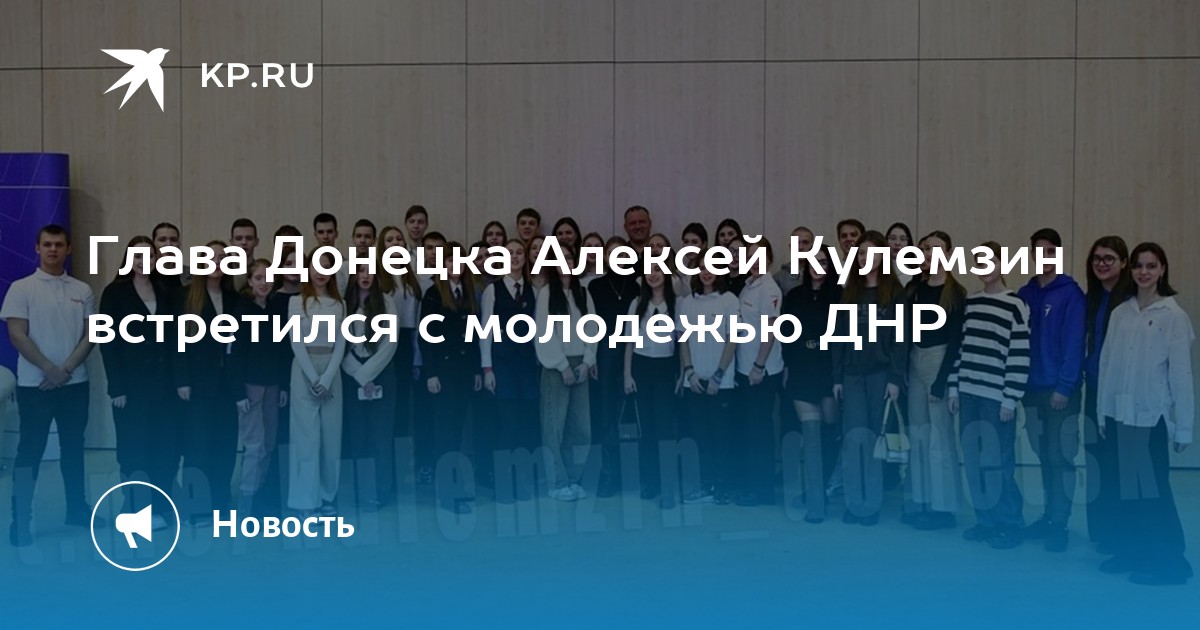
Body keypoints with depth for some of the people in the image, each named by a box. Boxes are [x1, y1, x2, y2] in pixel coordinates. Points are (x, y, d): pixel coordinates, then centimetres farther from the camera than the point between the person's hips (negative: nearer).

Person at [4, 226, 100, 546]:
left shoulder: (82, 290, 6)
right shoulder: (22, 288, -3)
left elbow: (91, 335, 3)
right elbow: (17, 336, -9)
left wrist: (66, 369, -9)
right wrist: (50, 369, -14)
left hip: (75, 383, 3)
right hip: (35, 384, -3)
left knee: (73, 447, 12)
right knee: (30, 450, -1)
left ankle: (76, 508, 23)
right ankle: (20, 519, 3)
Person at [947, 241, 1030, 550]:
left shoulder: (1015, 305, -6)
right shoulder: (969, 302, 12)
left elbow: (1020, 356, -9)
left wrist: (1011, 398, -12)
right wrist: (953, 386, 9)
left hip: (997, 396, -5)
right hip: (969, 392, 5)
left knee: (997, 462, -3)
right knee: (973, 461, 8)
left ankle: (1011, 524, 10)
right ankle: (986, 520, 20)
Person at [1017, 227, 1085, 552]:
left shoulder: (1071, 294, -7)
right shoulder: (1025, 295, 9)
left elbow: (1074, 343, -12)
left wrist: (1064, 386, -16)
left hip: (1060, 389, -5)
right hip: (1033, 388, 5)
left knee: (1061, 456, -3)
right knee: (1044, 455, 12)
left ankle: (1059, 523, 2)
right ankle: (1050, 515, 22)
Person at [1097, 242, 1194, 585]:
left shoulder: (1173, 315, -5)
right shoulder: (1120, 313, 8)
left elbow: (1181, 373, -6)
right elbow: (1107, 363, 9)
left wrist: (1183, 426, -7)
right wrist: (1103, 412, 8)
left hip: (1152, 414, -4)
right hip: (1121, 412, 5)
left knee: (1153, 487, -2)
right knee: (1126, 486, 10)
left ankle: (1169, 562, 7)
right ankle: (1131, 550, 21)